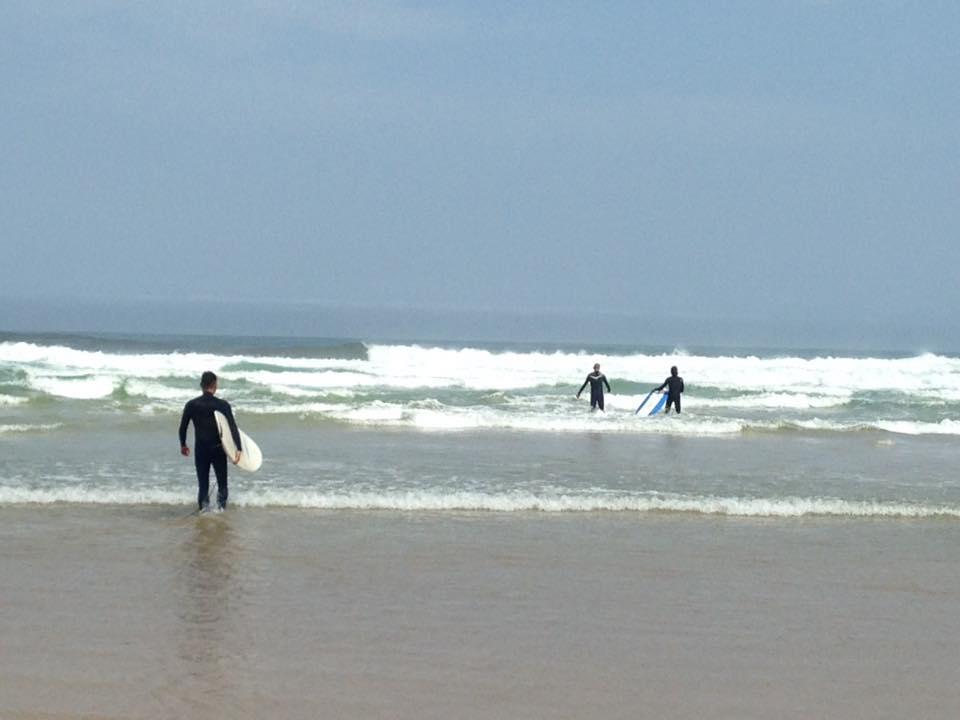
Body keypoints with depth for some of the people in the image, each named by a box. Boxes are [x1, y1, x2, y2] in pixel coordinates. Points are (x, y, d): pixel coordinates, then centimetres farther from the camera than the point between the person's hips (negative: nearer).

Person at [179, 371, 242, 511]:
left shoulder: (191, 405, -5)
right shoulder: (223, 405, -10)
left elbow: (182, 427, 2)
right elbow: (233, 427, -16)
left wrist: (183, 445, 18)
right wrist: (239, 448, -18)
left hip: (201, 450, 1)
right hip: (218, 449, -1)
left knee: (203, 484, 9)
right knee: (222, 483, 14)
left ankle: (204, 507, 3)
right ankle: (221, 507, 12)